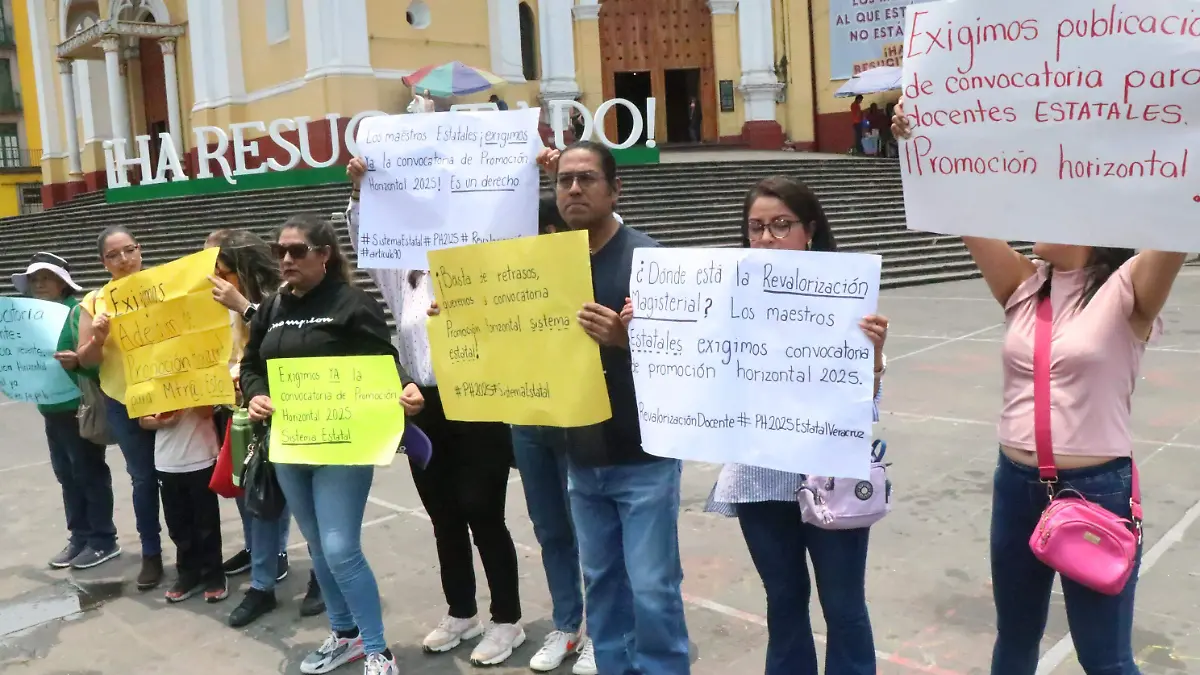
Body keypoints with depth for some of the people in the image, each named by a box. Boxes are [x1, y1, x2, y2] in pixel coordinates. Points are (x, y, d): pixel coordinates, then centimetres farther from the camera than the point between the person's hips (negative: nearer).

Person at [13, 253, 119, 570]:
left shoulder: (77, 312, -14)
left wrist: (77, 362, -39)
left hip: (79, 407, -8)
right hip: (51, 408, 8)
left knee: (89, 473, 2)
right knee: (66, 474, 14)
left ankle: (103, 540, 13)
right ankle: (79, 537, 25)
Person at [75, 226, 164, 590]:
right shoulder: (95, 302, 0)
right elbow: (85, 361, 2)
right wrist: (98, 339, -17)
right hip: (123, 404, 1)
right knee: (143, 478, 11)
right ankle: (151, 554, 26)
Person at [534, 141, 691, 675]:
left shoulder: (645, 257, -12)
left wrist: (626, 337, -36)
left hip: (643, 456, -5)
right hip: (582, 457, 6)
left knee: (651, 588, 1)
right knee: (601, 581, 15)